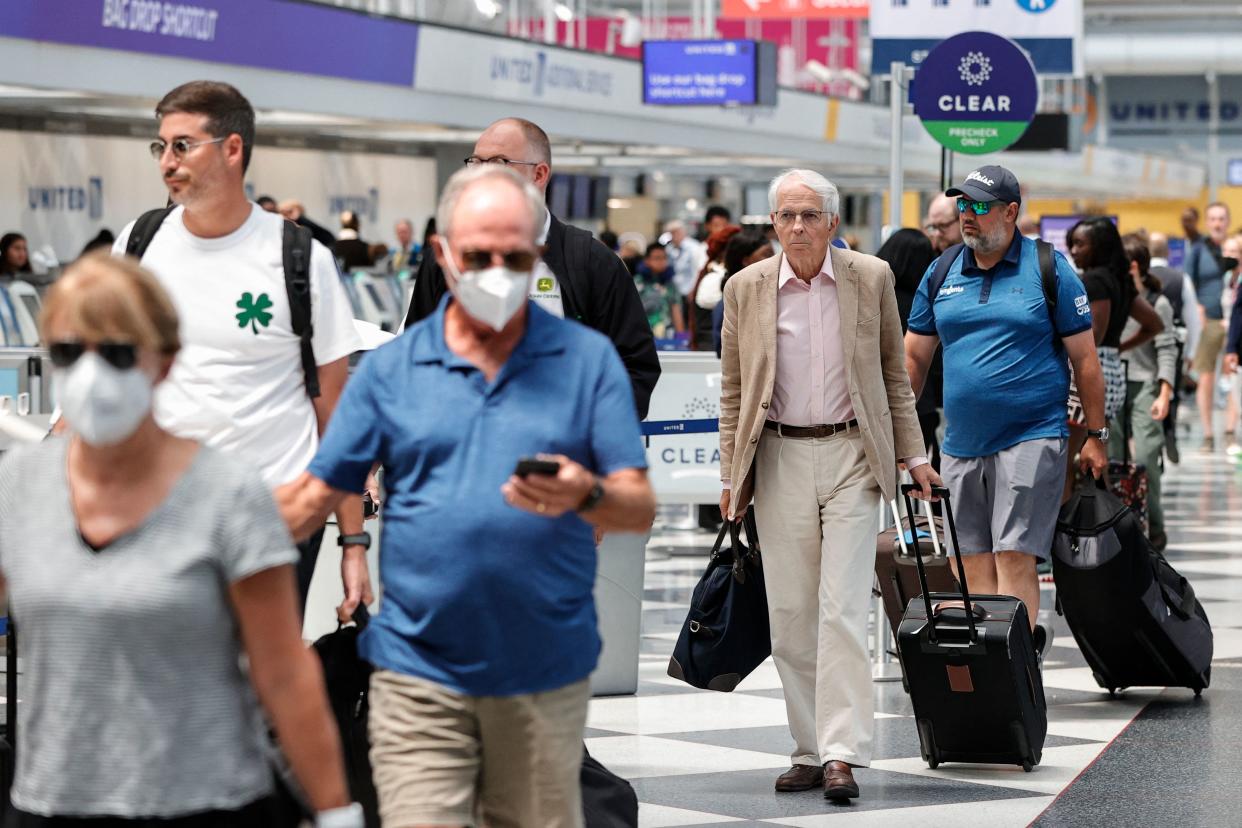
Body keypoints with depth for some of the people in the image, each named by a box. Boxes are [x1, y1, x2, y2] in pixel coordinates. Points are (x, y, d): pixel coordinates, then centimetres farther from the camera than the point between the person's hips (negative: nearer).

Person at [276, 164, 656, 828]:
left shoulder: (588, 360, 4)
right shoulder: (390, 369, 6)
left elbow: (640, 509, -2)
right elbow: (313, 496, 6)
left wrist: (586, 496, -24)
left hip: (545, 674, 0)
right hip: (419, 672, 0)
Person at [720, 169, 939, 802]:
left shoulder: (871, 278, 2)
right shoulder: (746, 288, 3)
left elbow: (893, 374, 10)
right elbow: (734, 390, 9)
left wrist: (912, 454, 7)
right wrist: (732, 477, 5)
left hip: (852, 455, -2)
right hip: (780, 460, 2)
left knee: (843, 610, -10)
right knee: (790, 615, 3)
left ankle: (841, 755, -12)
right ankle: (809, 751, 12)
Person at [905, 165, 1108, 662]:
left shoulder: (1050, 271, -1)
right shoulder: (941, 275, 10)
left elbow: (1085, 358, 1)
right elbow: (914, 358, 15)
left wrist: (1096, 436, 0)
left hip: (1031, 438, -5)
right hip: (961, 445, 5)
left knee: (1014, 558, -12)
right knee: (970, 563, 5)